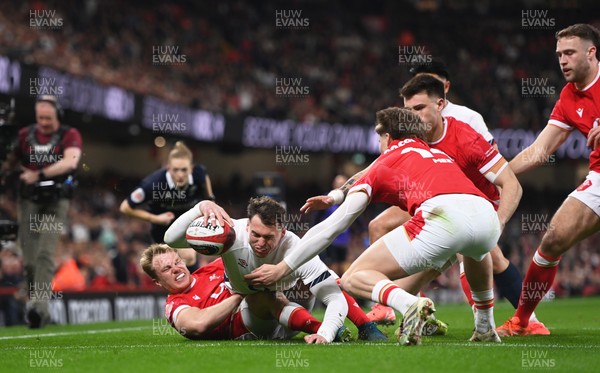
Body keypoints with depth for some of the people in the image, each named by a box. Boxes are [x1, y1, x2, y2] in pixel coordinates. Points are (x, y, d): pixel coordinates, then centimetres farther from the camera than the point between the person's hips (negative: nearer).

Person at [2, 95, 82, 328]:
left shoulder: (69, 135, 1)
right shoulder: (25, 135, 11)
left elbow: (70, 162, -16)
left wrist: (39, 174, -21)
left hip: (55, 203, -3)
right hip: (29, 201, 3)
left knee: (45, 254, -15)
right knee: (29, 257, 2)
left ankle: (39, 307, -21)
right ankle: (33, 304, 13)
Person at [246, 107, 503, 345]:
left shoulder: (384, 162, 24)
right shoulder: (439, 153, 36)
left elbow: (330, 228, 22)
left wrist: (281, 269, 27)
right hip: (488, 215, 6)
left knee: (353, 279, 8)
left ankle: (410, 304, -21)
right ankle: (486, 329, 38)